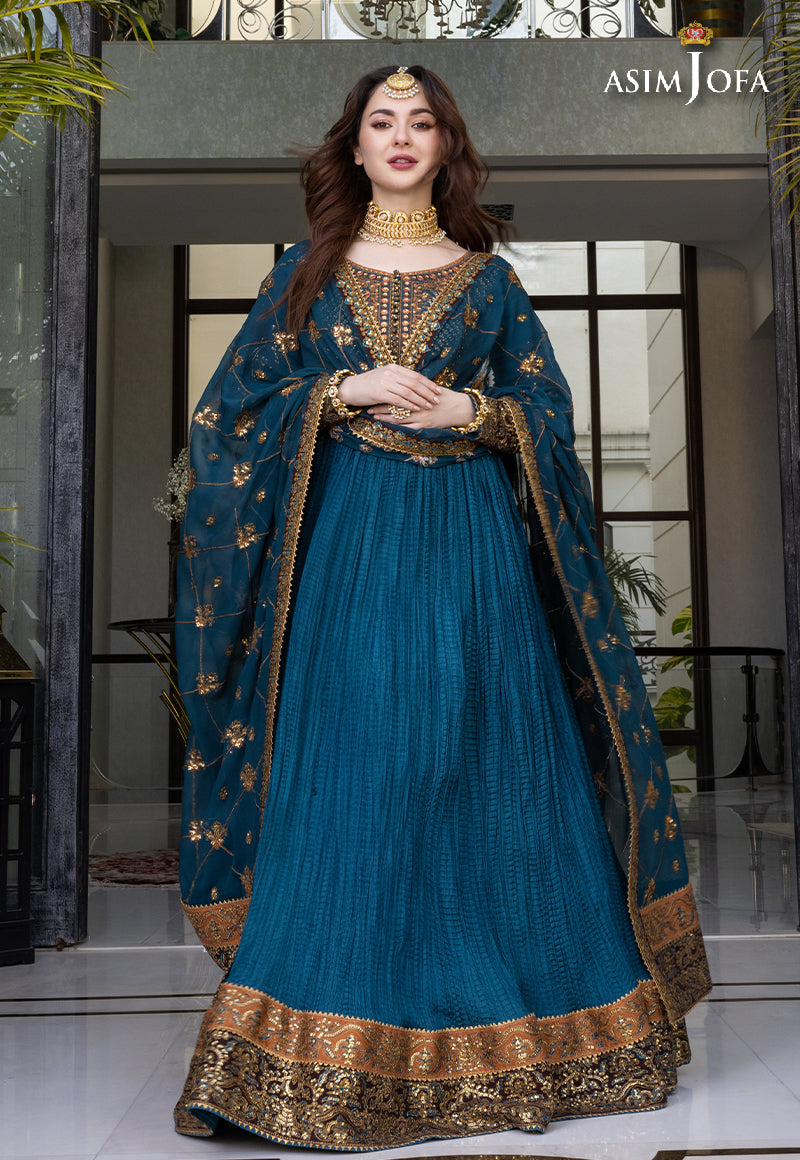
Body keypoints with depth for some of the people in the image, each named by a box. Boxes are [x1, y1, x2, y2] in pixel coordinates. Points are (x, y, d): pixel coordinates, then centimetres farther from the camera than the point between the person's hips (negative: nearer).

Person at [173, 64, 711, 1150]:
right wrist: (347, 392, -8)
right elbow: (239, 406, 6)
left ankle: (504, 1035, 17)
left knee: (485, 778, 2)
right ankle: (342, 1046, 7)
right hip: (348, 544, 0)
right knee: (348, 781, -3)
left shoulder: (488, 277, 12)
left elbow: (551, 413, 11)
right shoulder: (307, 270, 11)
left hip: (471, 546, 1)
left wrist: (472, 412, -8)